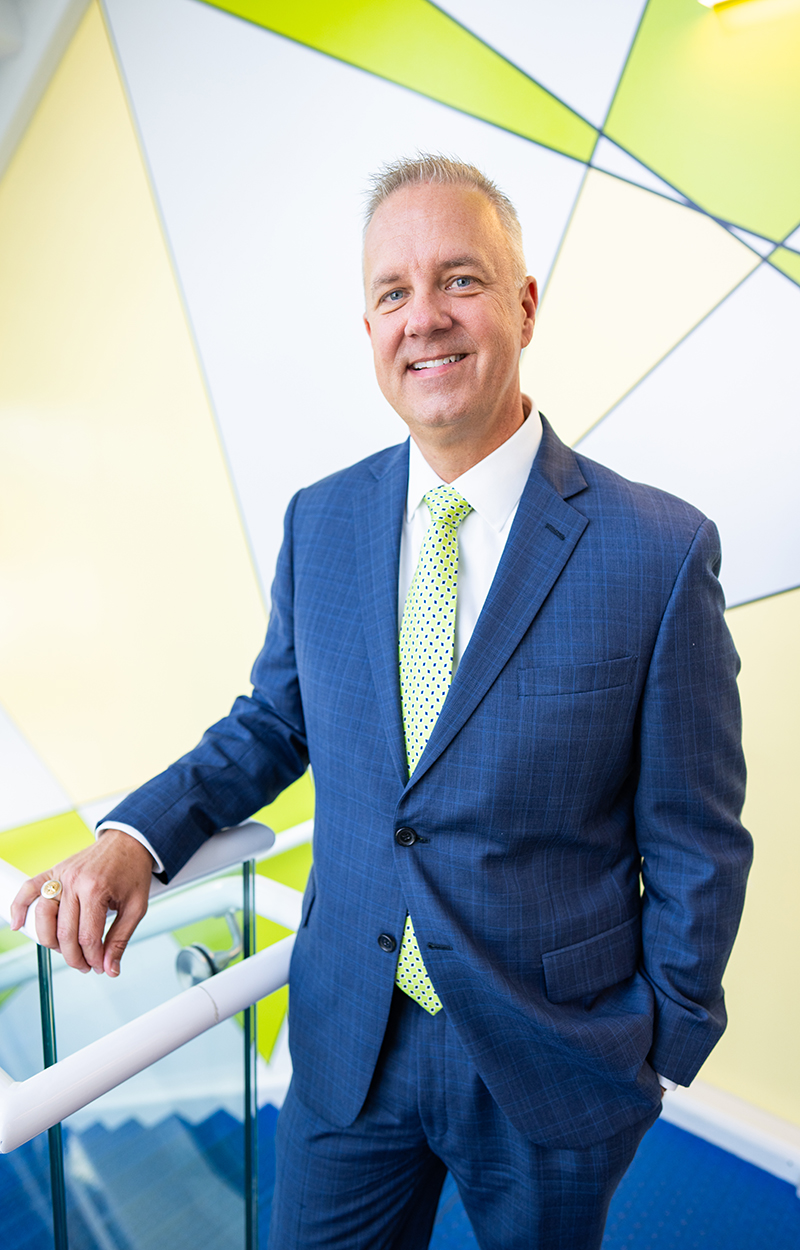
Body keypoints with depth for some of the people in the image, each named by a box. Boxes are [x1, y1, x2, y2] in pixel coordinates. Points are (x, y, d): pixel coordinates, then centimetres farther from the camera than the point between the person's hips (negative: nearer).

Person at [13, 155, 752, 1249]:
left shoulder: (662, 550, -17)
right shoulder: (318, 522, -5)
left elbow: (696, 845, -9)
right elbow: (273, 723, 5)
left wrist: (662, 1052, -1)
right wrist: (139, 833, -11)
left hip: (552, 1069, -2)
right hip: (346, 1043, 3)